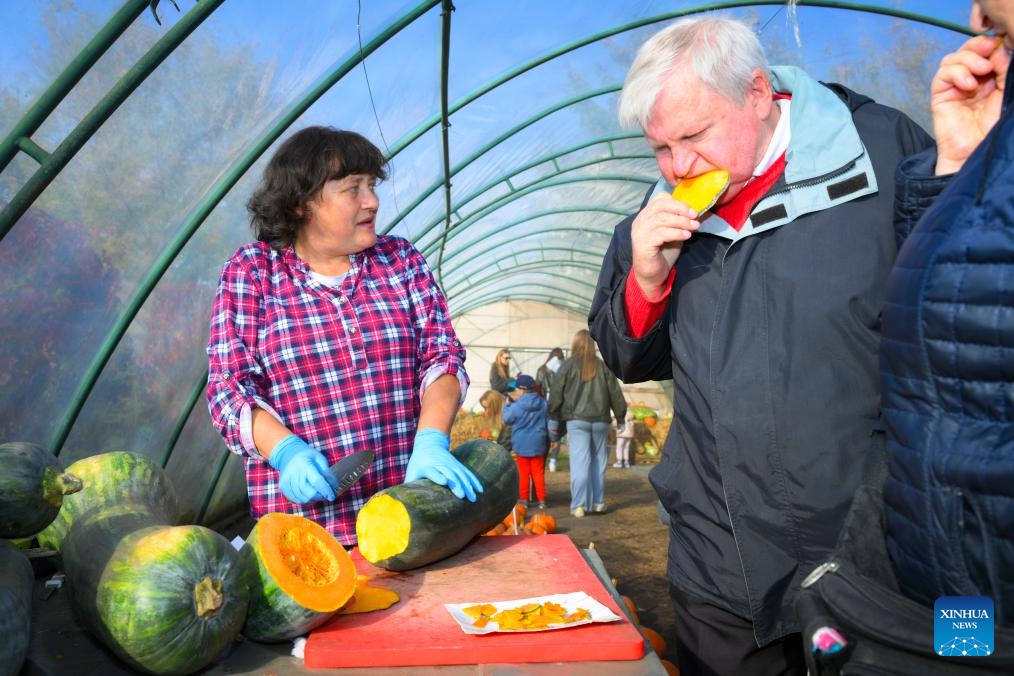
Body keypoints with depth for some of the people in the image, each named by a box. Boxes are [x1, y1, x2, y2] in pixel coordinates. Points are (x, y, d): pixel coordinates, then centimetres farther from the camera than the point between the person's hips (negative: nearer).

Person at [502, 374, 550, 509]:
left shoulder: (516, 407, -17)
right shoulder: (542, 404, -2)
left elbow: (507, 419, -2)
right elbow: (547, 422, 8)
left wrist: (507, 404, 12)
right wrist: (551, 438, 20)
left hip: (522, 444, -3)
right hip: (538, 443, 3)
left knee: (524, 473, 8)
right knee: (538, 473, 10)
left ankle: (524, 499, 13)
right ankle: (541, 500, 11)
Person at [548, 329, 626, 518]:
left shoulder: (568, 365, -1)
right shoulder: (602, 366, 6)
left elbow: (556, 393, -1)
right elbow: (615, 393, 9)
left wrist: (553, 420, 6)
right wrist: (620, 417, 19)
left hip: (577, 420, -2)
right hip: (600, 420, 3)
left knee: (579, 462, -4)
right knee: (599, 461, 12)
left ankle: (579, 505, -6)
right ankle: (598, 502, 17)